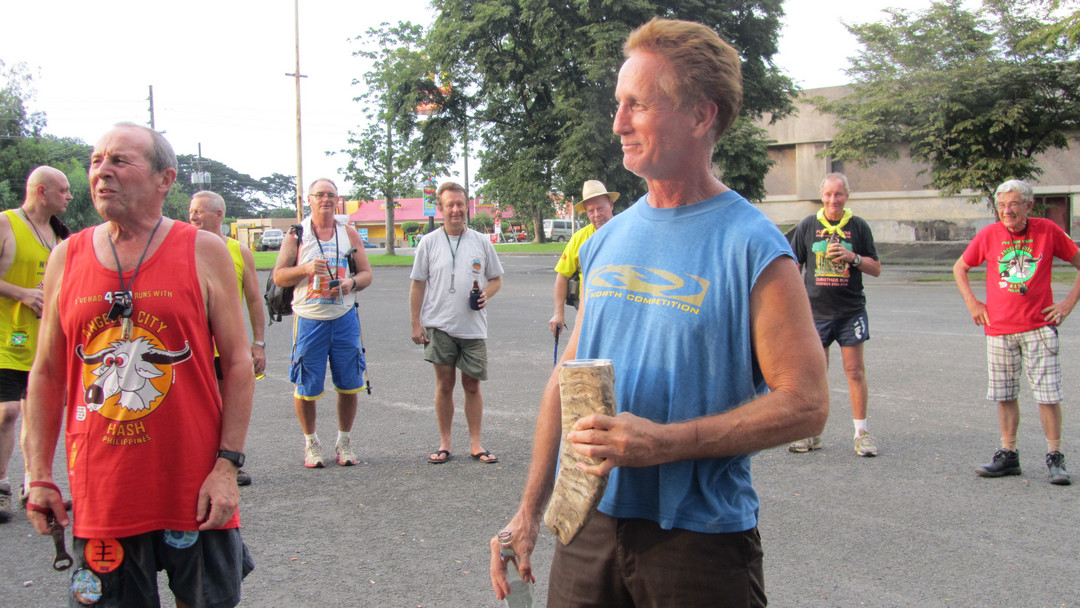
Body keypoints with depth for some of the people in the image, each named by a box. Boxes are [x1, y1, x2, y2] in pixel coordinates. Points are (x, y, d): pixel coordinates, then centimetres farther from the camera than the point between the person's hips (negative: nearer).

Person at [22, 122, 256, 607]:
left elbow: (238, 363, -3)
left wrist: (227, 466, -9)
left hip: (193, 488, -2)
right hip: (100, 493, 2)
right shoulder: (66, 258, 5)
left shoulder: (204, 252, -3)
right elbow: (47, 375, 10)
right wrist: (40, 476, 5)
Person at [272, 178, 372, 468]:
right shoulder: (297, 234, 2)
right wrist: (305, 269, -18)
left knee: (349, 384, 5)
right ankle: (311, 443, 20)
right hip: (309, 318, -2)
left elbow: (366, 273, 10)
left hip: (344, 317, 2)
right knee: (306, 387, 2)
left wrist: (352, 283, -12)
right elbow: (279, 276, 0)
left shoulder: (348, 233, 9)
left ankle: (344, 442, 21)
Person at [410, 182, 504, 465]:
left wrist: (486, 294, -8)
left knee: (472, 385, 5)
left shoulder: (481, 242, 7)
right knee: (444, 384, 2)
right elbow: (418, 285, 5)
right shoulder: (429, 243, 3)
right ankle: (444, 444, 13)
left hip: (473, 326, 1)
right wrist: (416, 324, -1)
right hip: (439, 325, -1)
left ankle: (475, 444, 13)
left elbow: (496, 278, 15)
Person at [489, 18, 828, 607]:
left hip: (701, 537, -5)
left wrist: (665, 442, -21)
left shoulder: (753, 247, -11)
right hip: (588, 525, 5)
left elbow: (804, 404, -14)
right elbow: (568, 376, 11)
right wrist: (529, 509, 9)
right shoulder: (607, 240, 7)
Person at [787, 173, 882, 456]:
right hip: (816, 310, 1)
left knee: (855, 370, -1)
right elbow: (794, 267, 10)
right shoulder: (807, 226, 5)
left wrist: (853, 257, -14)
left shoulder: (858, 226, 3)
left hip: (851, 310, -1)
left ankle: (861, 432, 8)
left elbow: (876, 269, 4)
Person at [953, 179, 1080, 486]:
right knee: (1005, 395, 8)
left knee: (1048, 394, -4)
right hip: (999, 328, 2)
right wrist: (972, 303, 6)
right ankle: (1008, 455, 19)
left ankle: (1055, 458, 6)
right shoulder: (989, 235, 1)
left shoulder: (1048, 231, -3)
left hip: (1039, 326, -2)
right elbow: (960, 268, 15)